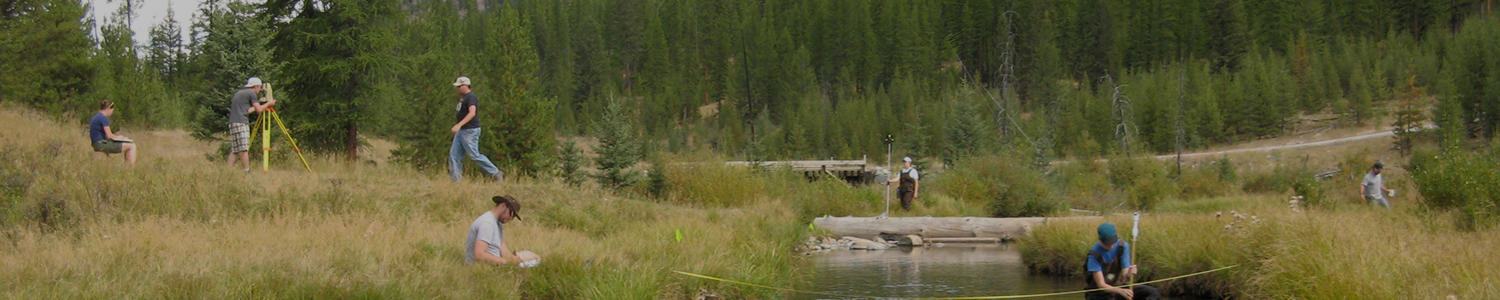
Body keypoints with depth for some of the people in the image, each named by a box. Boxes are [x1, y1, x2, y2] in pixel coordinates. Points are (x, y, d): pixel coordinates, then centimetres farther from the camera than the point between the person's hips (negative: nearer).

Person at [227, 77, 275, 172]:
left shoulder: (238, 93, 24)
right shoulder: (251, 93, -1)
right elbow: (259, 109, -2)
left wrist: (264, 105, 37)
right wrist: (268, 104, 15)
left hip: (233, 124, 9)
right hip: (241, 123, -9)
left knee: (234, 150, 8)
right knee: (244, 149, -12)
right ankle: (246, 171, -16)